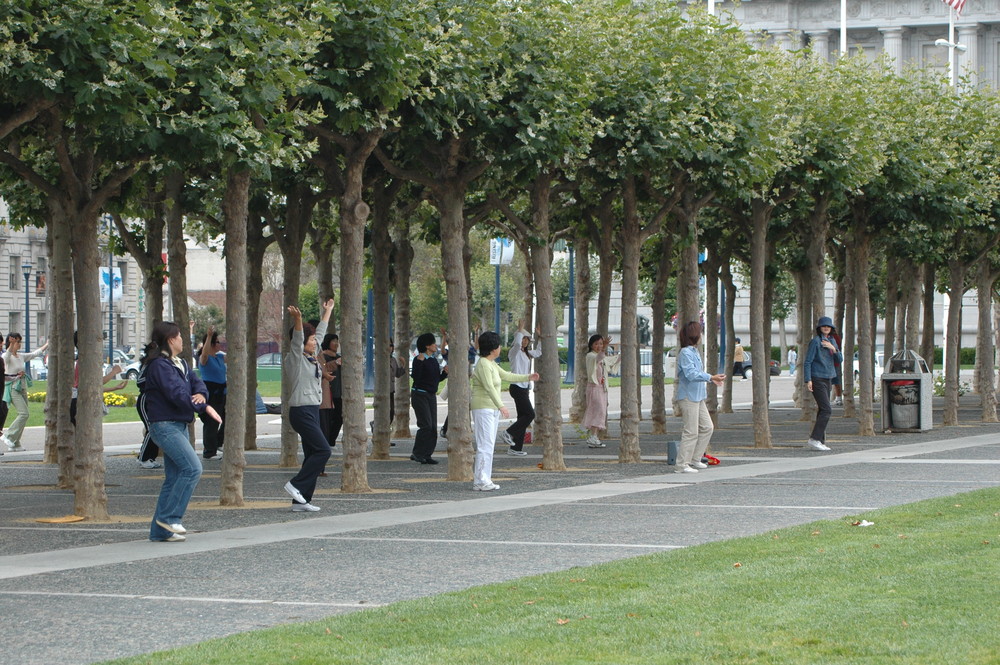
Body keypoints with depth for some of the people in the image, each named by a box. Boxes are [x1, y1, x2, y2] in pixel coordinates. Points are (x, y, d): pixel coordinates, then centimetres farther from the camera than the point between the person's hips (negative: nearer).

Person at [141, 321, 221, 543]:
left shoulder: (180, 364, 17)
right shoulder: (159, 365, -14)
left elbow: (196, 382, 12)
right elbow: (176, 394, -22)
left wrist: (201, 394, -12)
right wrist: (204, 407, -16)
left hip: (179, 425, 10)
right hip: (165, 426, -10)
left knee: (174, 477, 8)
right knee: (192, 468, -18)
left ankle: (160, 531, 11)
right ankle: (169, 517, -13)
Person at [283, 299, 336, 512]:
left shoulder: (312, 358, 15)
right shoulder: (296, 359, -7)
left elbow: (320, 332, 28)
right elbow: (297, 339, -26)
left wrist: (328, 311, 39)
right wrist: (297, 320, -43)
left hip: (312, 410, 9)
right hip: (302, 411, -9)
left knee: (312, 454, 5)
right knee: (323, 450, -15)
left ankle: (301, 500, 5)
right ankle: (296, 485, -10)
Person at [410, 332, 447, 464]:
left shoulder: (434, 360, 13)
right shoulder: (419, 359, -10)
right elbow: (415, 377, -20)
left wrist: (445, 372, 1)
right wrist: (419, 362, -26)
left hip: (431, 395, 8)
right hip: (420, 394, -8)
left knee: (433, 427, 3)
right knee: (426, 425, -15)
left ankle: (426, 455, 8)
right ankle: (417, 453, -8)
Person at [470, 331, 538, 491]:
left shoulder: (491, 364, 15)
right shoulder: (483, 365, -16)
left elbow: (506, 375, 28)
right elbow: (489, 387, -26)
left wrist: (528, 377, 32)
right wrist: (501, 406, -32)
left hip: (492, 409, 10)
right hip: (483, 407, -10)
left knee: (488, 445, 10)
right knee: (485, 445, -13)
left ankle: (484, 479, 12)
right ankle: (480, 481, -14)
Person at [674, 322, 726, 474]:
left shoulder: (694, 352, 14)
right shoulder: (685, 353, -16)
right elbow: (691, 374, -27)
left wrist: (712, 379, 34)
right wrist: (711, 377, -31)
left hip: (698, 397, 10)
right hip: (688, 397, -10)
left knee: (707, 427, 13)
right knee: (691, 432, -8)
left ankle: (694, 459, 21)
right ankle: (681, 465, -2)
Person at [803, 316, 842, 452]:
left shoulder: (832, 341, 13)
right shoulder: (815, 341, -9)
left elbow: (840, 360, 9)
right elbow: (807, 361, -11)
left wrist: (833, 349, -9)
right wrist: (808, 380, -18)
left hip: (827, 379, 8)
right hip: (817, 379, -8)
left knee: (822, 410, 7)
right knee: (826, 410, -15)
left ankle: (820, 442, 10)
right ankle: (814, 439, -17)